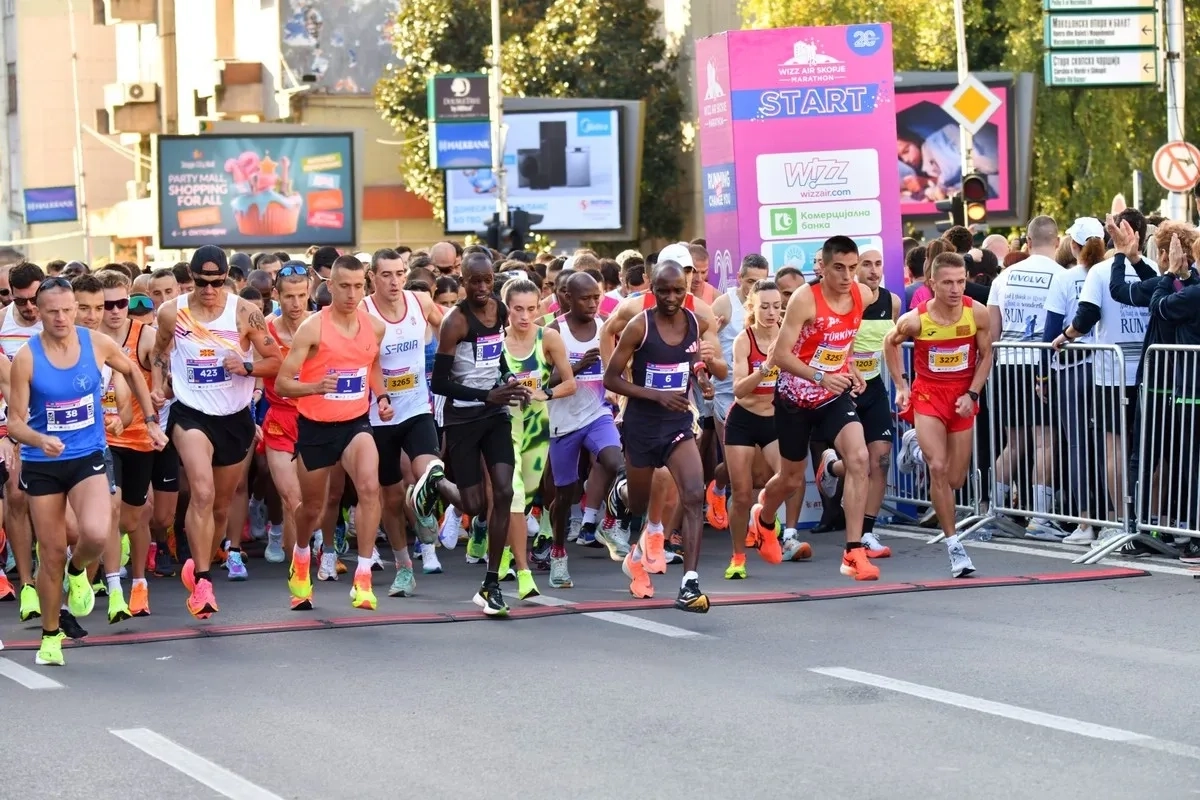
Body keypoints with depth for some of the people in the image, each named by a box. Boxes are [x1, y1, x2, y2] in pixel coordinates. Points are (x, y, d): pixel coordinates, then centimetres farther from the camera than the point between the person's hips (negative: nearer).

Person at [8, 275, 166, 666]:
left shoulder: (97, 344, -7)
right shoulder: (26, 358, -12)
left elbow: (132, 371, 15)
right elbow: (15, 421, -10)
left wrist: (151, 420, 14)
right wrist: (39, 440, -31)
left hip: (88, 458, 1)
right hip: (41, 465, 0)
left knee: (95, 533, -26)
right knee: (51, 553, 5)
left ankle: (78, 570, 11)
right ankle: (51, 635, 27)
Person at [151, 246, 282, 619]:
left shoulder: (245, 312, -8)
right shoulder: (171, 313, -5)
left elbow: (275, 360, -3)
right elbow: (160, 351, 15)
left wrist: (246, 367, -21)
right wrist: (158, 386, 1)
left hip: (235, 418, 2)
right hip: (191, 414, -2)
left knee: (221, 505, 15)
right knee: (202, 492, -25)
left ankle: (198, 567, 40)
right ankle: (201, 582, -24)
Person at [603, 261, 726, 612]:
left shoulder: (698, 323, -3)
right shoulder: (639, 326, -13)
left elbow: (723, 373, 4)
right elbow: (611, 379, -11)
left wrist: (711, 361, -21)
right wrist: (658, 395, -23)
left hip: (679, 423, 2)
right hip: (642, 424, -2)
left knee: (695, 497, -18)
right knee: (638, 504, 14)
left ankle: (690, 584, -20)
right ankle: (636, 553, 47)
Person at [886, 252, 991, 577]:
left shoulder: (977, 314, -15)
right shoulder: (915, 319, -17)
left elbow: (985, 356, -2)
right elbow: (890, 343, 4)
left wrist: (972, 394, -12)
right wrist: (900, 386, 1)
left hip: (962, 397, 2)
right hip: (928, 394, -2)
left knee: (955, 480, 7)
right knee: (938, 469, -18)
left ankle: (916, 447, 39)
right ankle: (954, 546, -7)